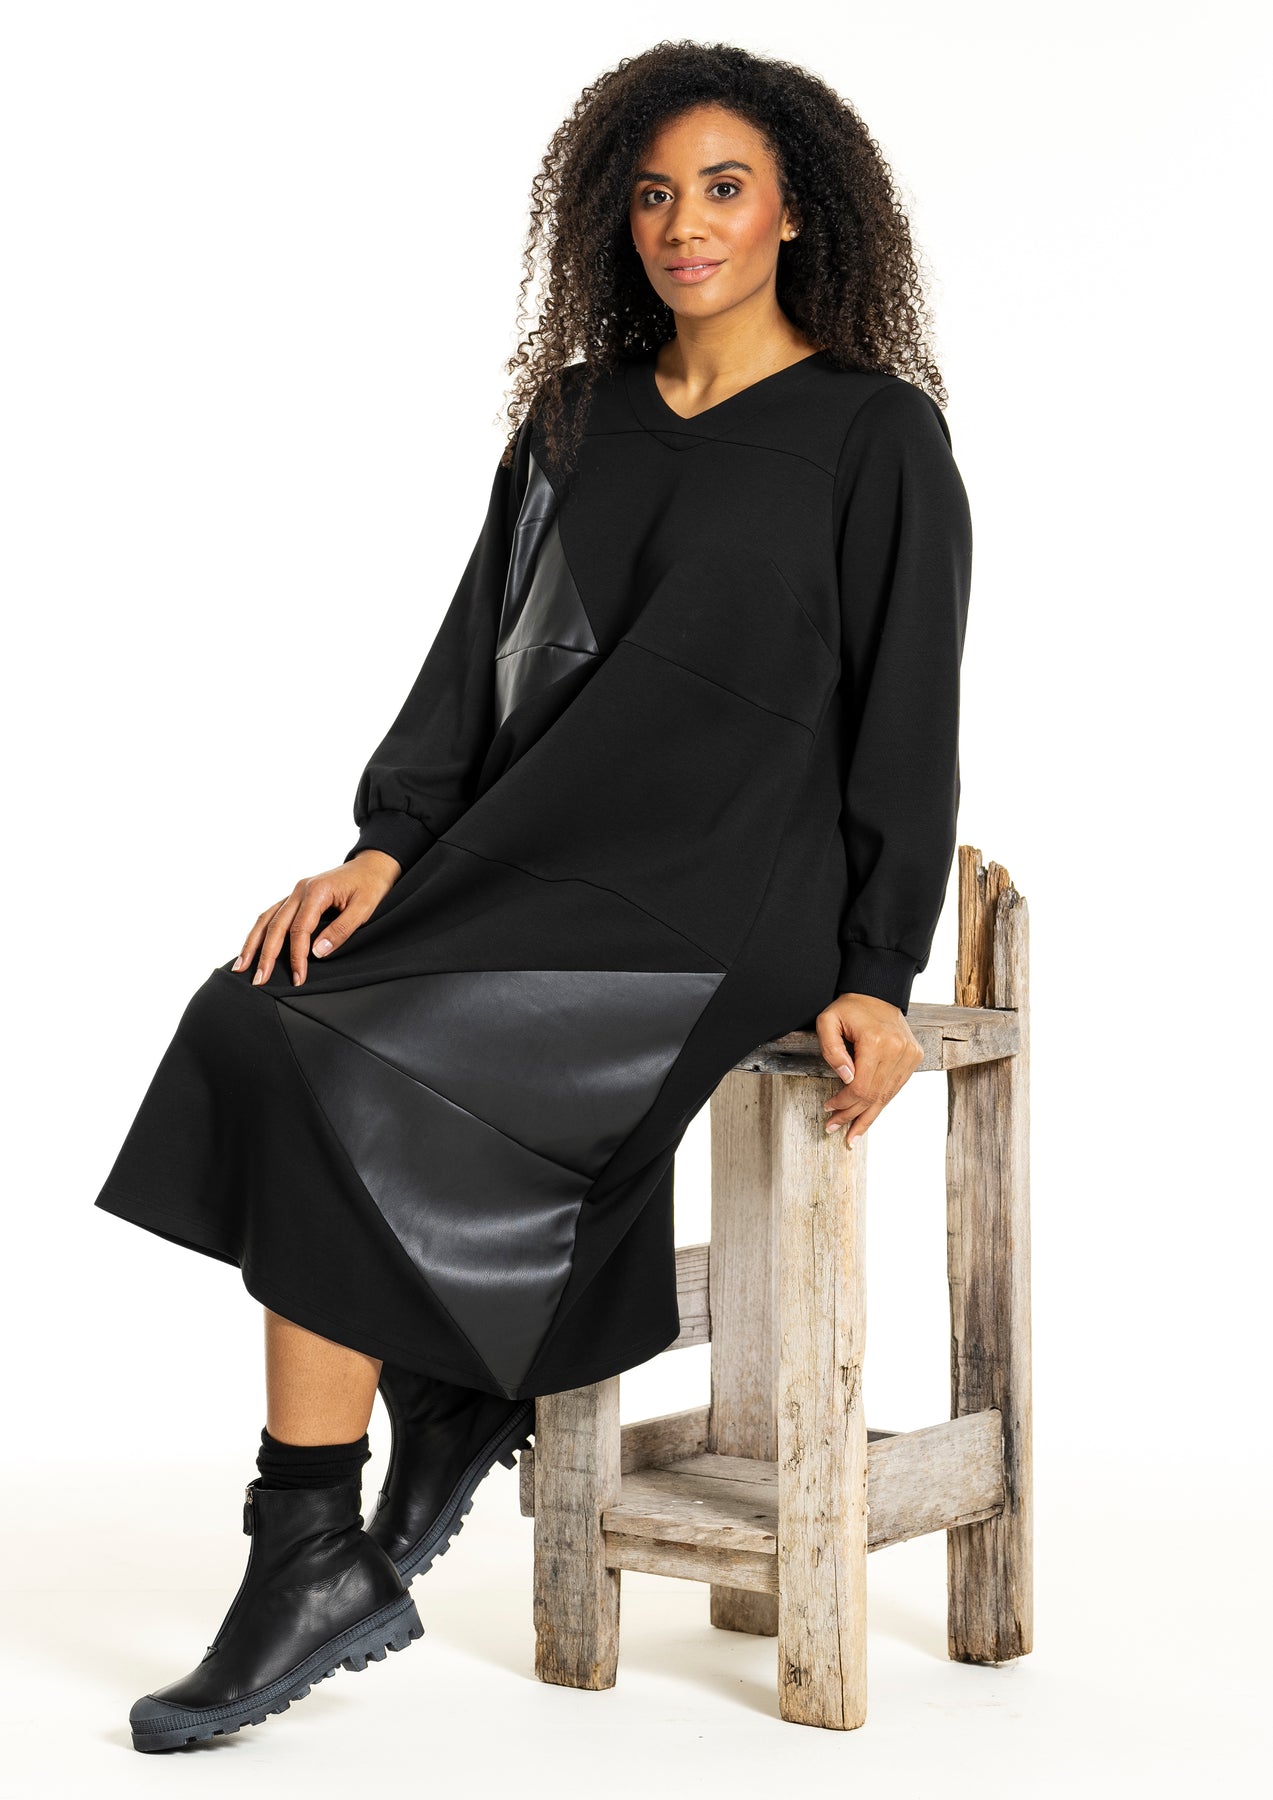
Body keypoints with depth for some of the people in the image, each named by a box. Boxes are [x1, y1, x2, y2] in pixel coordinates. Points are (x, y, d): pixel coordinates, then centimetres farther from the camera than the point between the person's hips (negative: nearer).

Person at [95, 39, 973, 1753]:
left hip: (725, 907, -6)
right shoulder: (574, 419, 16)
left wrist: (879, 977, -11)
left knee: (344, 1082, -24)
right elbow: (478, 652, 10)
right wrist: (385, 846, -5)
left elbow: (909, 719, -3)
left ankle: (323, 1567, -12)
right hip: (539, 865, 6)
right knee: (259, 1025, -21)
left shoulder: (877, 437, 0)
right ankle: (459, 1400, -2)